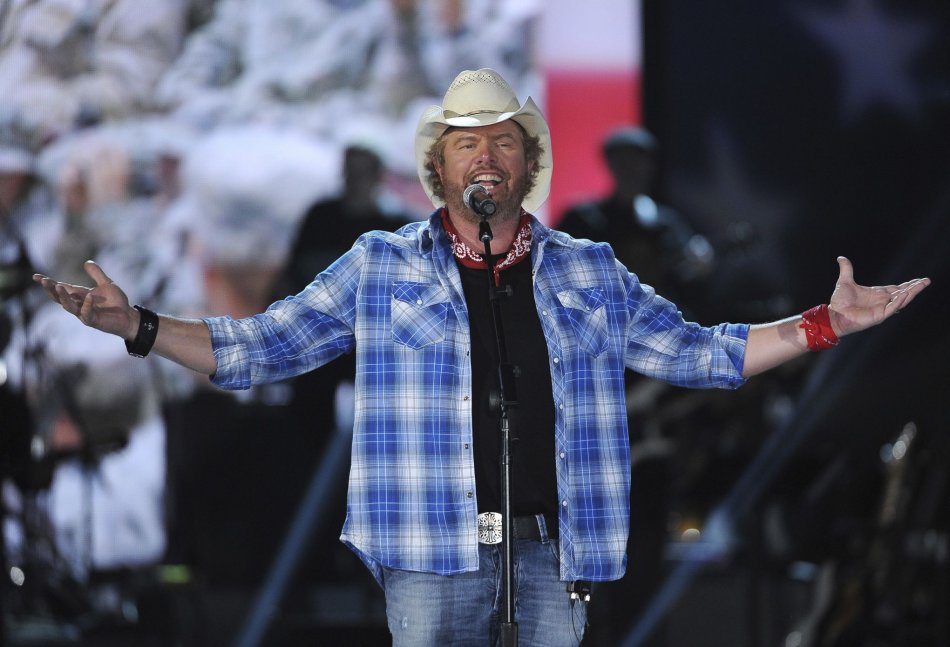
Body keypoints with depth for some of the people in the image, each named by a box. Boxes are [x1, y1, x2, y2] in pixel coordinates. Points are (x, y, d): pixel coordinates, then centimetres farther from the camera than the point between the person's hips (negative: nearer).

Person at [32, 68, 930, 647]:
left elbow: (696, 353, 18)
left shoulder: (587, 275, 13)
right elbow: (259, 349, 9)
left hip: (551, 550, 2)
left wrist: (826, 324, 10)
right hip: (433, 551, -2)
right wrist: (138, 326, -3)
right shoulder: (379, 270, 8)